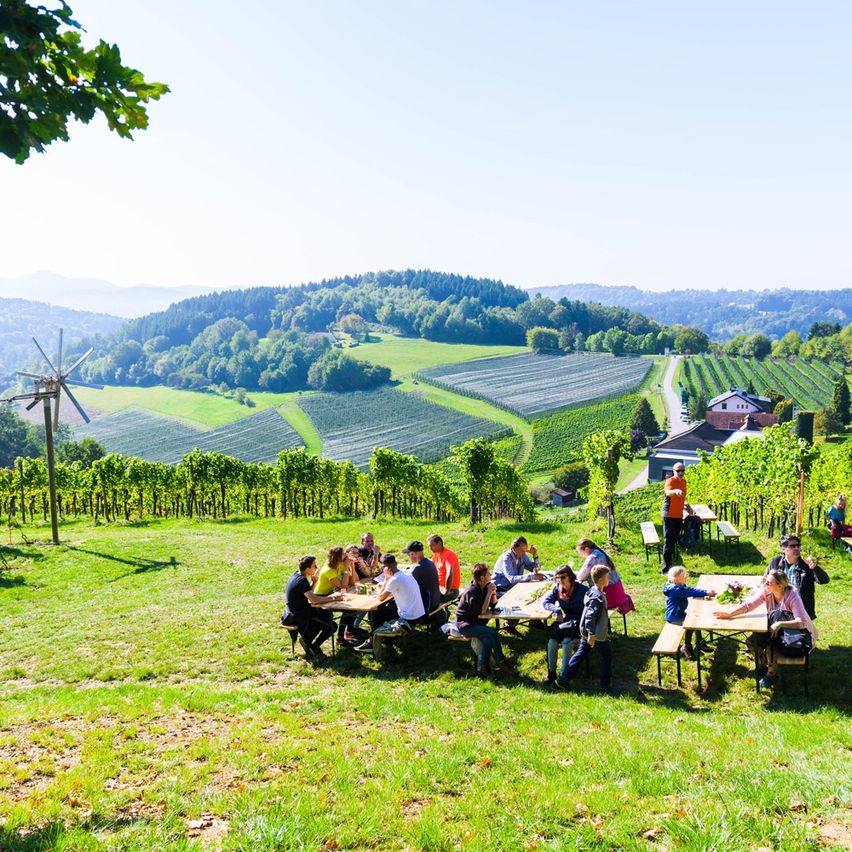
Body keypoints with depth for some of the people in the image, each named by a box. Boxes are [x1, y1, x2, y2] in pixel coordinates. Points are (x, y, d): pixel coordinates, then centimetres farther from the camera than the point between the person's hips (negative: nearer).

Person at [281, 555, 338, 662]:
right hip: (296, 616, -10)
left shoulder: (297, 574, 4)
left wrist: (314, 582, -3)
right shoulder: (301, 581, -24)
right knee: (331, 626, -12)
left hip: (295, 611, 10)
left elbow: (308, 593, 14)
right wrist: (333, 597, -27)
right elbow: (313, 599, -34)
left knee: (327, 614, 18)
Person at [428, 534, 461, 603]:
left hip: (451, 590, -9)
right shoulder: (435, 554, 10)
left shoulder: (448, 555, -19)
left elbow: (450, 574, -33)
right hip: (439, 588, 9)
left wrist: (446, 591, -28)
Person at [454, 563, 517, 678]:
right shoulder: (472, 591, -22)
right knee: (492, 633, -23)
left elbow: (493, 605, 11)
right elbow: (482, 611, -24)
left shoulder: (485, 587, 3)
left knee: (487, 640, -22)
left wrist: (493, 593, -9)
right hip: (465, 625, -7)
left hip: (475, 622, 7)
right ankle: (501, 662, -8)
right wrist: (489, 593, -22)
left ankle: (482, 668, -12)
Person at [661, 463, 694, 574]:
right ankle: (665, 568, -4)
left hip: (679, 516, 8)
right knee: (668, 542, -7)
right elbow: (668, 492, -39)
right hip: (669, 515, -8)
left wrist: (686, 505, 13)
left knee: (674, 540, 15)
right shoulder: (670, 481, -15)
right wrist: (675, 491, -59)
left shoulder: (684, 481, 10)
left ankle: (669, 564, 27)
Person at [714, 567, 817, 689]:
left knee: (770, 645, -28)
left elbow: (802, 622, -36)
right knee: (752, 641, -12)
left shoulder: (792, 597, -30)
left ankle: (772, 674, 1)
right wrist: (729, 614, -29)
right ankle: (762, 668, 16)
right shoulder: (766, 591, -15)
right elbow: (749, 604, -18)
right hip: (775, 628, 6)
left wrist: (780, 624, -47)